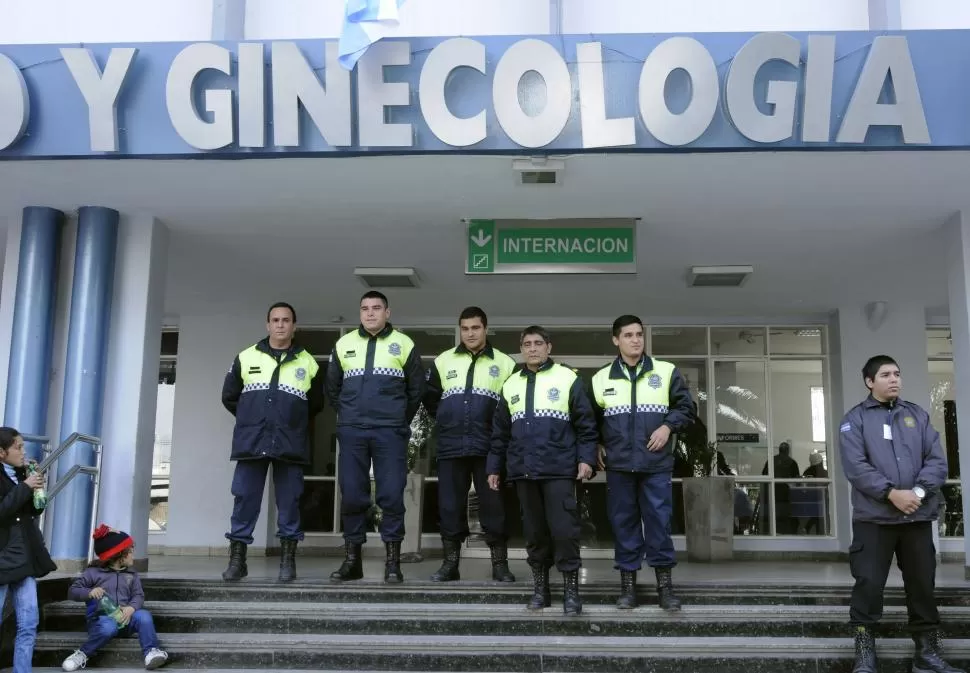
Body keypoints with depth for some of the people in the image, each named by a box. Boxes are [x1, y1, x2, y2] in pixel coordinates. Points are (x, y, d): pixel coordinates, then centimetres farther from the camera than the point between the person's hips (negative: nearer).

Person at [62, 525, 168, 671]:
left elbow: (138, 595, 4)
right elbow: (72, 592, 3)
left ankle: (152, 651, -28)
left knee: (144, 615, -29)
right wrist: (89, 592, -18)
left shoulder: (131, 573, 14)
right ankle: (83, 654, -17)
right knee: (108, 627, -38)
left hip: (124, 617, 3)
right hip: (101, 618, -3)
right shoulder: (94, 572, 3)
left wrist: (131, 607, -19)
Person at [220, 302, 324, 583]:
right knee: (244, 499, 1)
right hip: (251, 442, 1)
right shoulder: (245, 358, 8)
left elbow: (316, 404, 16)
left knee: (289, 502, 2)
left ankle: (288, 560, 12)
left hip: (290, 445, 0)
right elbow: (229, 397, 16)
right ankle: (237, 559, 10)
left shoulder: (308, 363, 7)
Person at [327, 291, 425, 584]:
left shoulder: (404, 345, 3)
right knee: (351, 495, 3)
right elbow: (332, 388, 18)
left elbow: (416, 389, 9)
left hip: (390, 433, -2)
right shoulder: (343, 344, 9)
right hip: (352, 432, 2)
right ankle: (352, 559, 13)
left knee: (391, 495, -5)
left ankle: (392, 561, 3)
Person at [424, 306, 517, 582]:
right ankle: (450, 563, 15)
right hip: (451, 448, 2)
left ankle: (500, 564, 10)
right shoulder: (443, 361, 10)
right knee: (450, 505, 5)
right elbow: (430, 398, 19)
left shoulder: (504, 364, 3)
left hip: (488, 448, -2)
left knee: (493, 505, 0)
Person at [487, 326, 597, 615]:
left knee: (564, 529, -6)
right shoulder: (510, 385, 14)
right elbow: (500, 431, 17)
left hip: (558, 469, -4)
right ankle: (540, 586, 20)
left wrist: (586, 458, -9)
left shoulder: (568, 379, 2)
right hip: (523, 471, 4)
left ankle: (571, 588, 5)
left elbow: (586, 423, 0)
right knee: (534, 530, 9)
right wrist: (494, 466, 15)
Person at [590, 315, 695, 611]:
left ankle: (665, 584, 10)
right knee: (623, 523, 5)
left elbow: (686, 407, 7)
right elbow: (590, 419, 16)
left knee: (659, 521, -1)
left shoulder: (666, 372, 3)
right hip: (618, 465, 1)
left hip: (656, 464, -1)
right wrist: (597, 446, 4)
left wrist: (668, 426, -8)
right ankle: (628, 584, 14)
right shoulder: (601, 378, 7)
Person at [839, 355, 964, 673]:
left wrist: (918, 491, -13)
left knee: (923, 584, 11)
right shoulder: (855, 419, 1)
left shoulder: (918, 415, 11)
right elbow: (855, 466, -10)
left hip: (918, 516, 4)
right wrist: (892, 493, -20)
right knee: (869, 583, -3)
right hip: (874, 517, -3)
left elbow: (937, 459, 3)